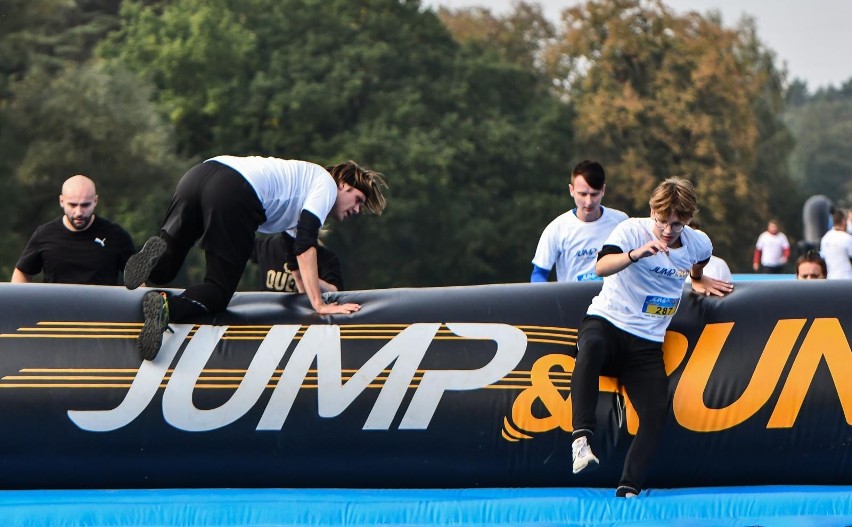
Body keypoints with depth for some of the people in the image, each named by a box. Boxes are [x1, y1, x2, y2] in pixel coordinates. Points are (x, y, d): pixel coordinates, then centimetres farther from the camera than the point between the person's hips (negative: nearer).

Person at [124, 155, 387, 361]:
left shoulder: (301, 176, 40)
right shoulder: (326, 184, 17)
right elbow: (305, 244, 3)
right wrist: (319, 304, 1)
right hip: (235, 193, -7)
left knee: (162, 270, 13)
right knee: (218, 290, 1)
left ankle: (158, 251, -21)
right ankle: (167, 307, -28)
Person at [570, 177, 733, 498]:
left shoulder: (699, 244, 4)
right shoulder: (632, 230, -9)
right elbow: (601, 267, -32)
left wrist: (699, 281, 21)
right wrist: (637, 253, -44)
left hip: (647, 343, 4)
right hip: (605, 322, -4)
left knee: (656, 413, -17)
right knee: (592, 345, -41)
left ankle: (629, 490, -15)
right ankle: (581, 437, -44)